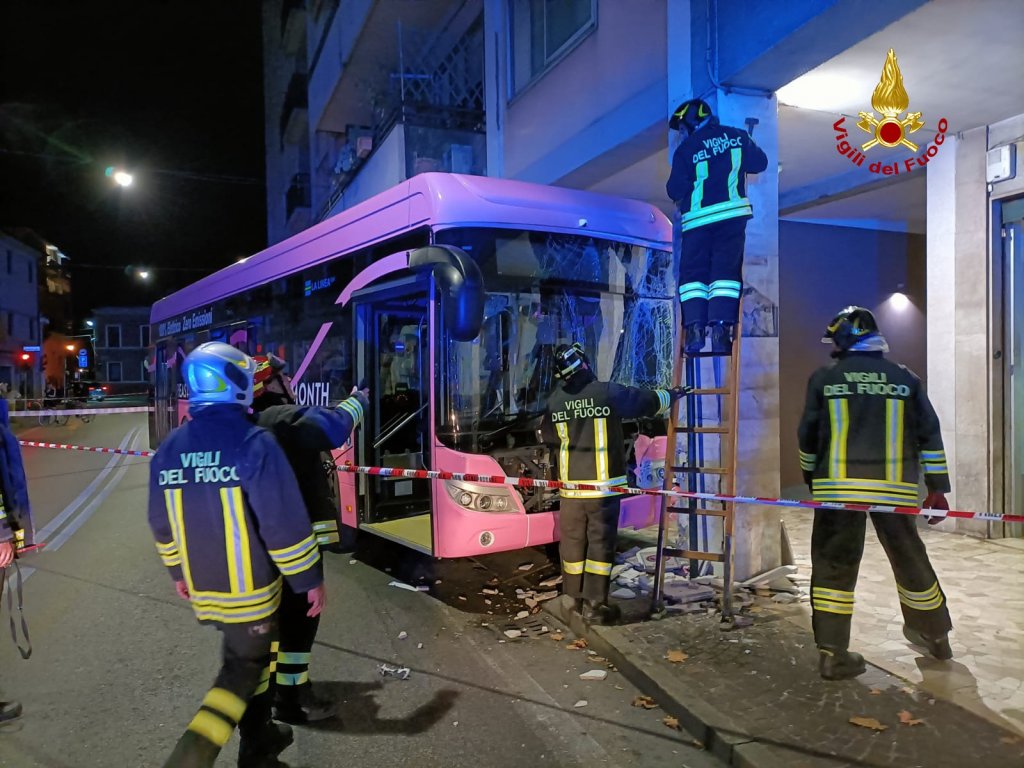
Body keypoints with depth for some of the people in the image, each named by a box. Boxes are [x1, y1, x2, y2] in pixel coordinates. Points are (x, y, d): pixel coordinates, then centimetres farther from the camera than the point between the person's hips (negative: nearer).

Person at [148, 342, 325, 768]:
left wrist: (179, 571, 25)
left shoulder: (169, 450, 0)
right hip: (251, 590, -6)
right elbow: (285, 524, -21)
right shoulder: (254, 442, -20)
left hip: (203, 590, 7)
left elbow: (162, 525, 10)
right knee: (241, 672, 11)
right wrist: (310, 578, -10)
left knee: (249, 659, 23)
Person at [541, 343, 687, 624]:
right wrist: (672, 394, 23)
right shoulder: (608, 393, -10)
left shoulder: (555, 400, -1)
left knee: (573, 539, 12)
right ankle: (594, 603, 7)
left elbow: (547, 436, 14)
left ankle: (577, 597, 23)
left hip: (571, 484, 3)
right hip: (603, 483, -3)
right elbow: (649, 401, 3)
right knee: (600, 540, 4)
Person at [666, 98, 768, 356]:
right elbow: (760, 163, 15)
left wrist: (679, 199, 18)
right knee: (726, 270, 1)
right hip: (732, 213, 2)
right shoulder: (737, 136, 8)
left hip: (697, 218, -2)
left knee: (692, 273, 6)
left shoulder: (685, 149, -1)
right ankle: (720, 330, -11)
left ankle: (695, 328, -6)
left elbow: (675, 190, -3)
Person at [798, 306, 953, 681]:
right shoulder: (905, 378, 6)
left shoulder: (824, 378, 1)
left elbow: (808, 436, 3)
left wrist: (811, 478, 16)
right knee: (911, 560, 19)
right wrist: (938, 487, 9)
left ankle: (833, 652, 3)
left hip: (838, 487, -2)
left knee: (834, 565, 4)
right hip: (894, 488, 2)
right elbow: (930, 435, 5)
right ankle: (935, 636, 38)